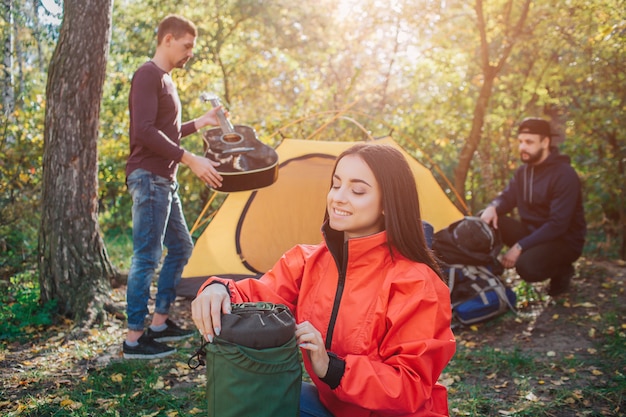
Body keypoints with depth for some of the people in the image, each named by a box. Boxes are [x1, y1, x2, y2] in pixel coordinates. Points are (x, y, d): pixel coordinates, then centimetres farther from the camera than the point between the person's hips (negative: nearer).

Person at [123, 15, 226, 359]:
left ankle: (159, 324, 23)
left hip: (164, 180, 10)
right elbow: (145, 131, -21)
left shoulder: (165, 80, 20)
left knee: (180, 248, 14)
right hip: (148, 178, -10)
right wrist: (191, 160, -22)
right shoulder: (148, 75, -10)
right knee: (147, 257, -7)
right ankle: (134, 339, 2)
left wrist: (201, 123, 23)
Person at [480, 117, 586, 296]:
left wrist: (519, 247, -30)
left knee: (527, 267, -35)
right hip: (531, 231, 7)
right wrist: (492, 208, -21)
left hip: (563, 241, -6)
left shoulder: (564, 175, -22)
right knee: (485, 220, -14)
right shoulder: (523, 170, 4)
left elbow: (558, 225, -27)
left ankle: (561, 270, -2)